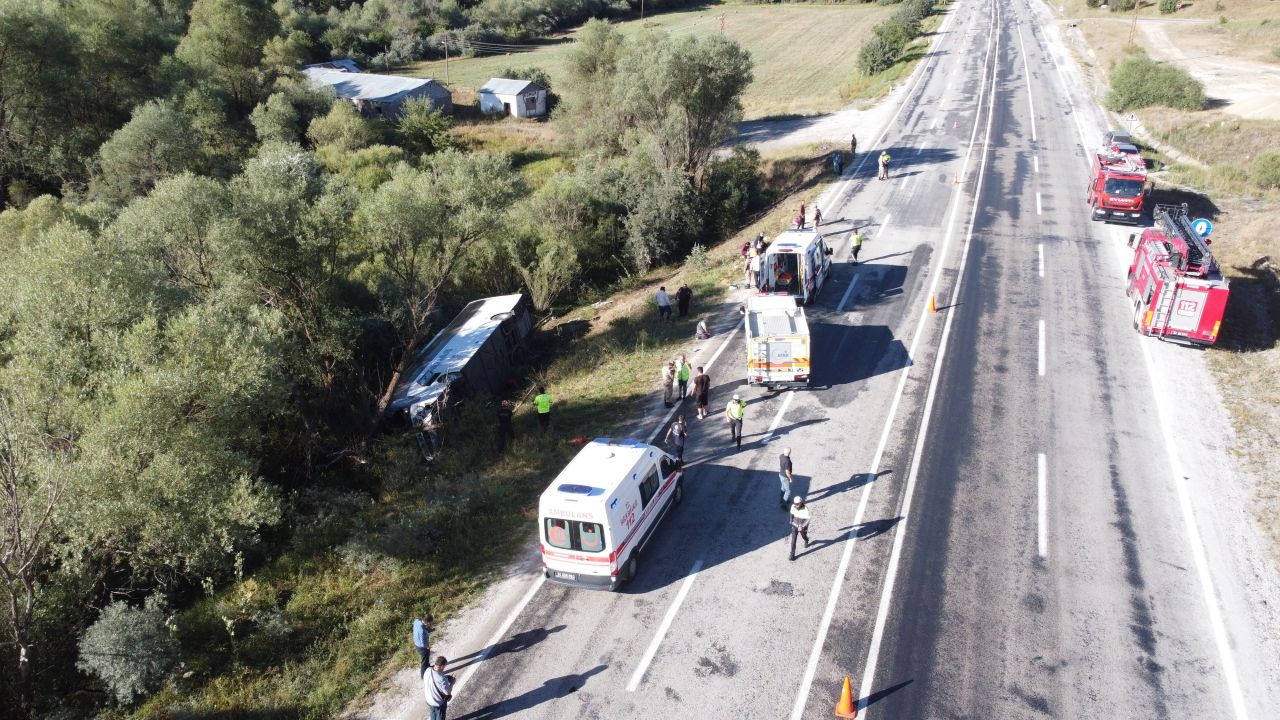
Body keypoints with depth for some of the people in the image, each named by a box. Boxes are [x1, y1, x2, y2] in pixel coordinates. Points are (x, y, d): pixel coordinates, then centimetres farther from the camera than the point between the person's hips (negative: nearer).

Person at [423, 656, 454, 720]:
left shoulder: (428, 671, -19)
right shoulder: (441, 679, -40)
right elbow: (447, 692, -28)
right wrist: (452, 683, -11)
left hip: (429, 699, 6)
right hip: (439, 702, -6)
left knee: (433, 713, 33)